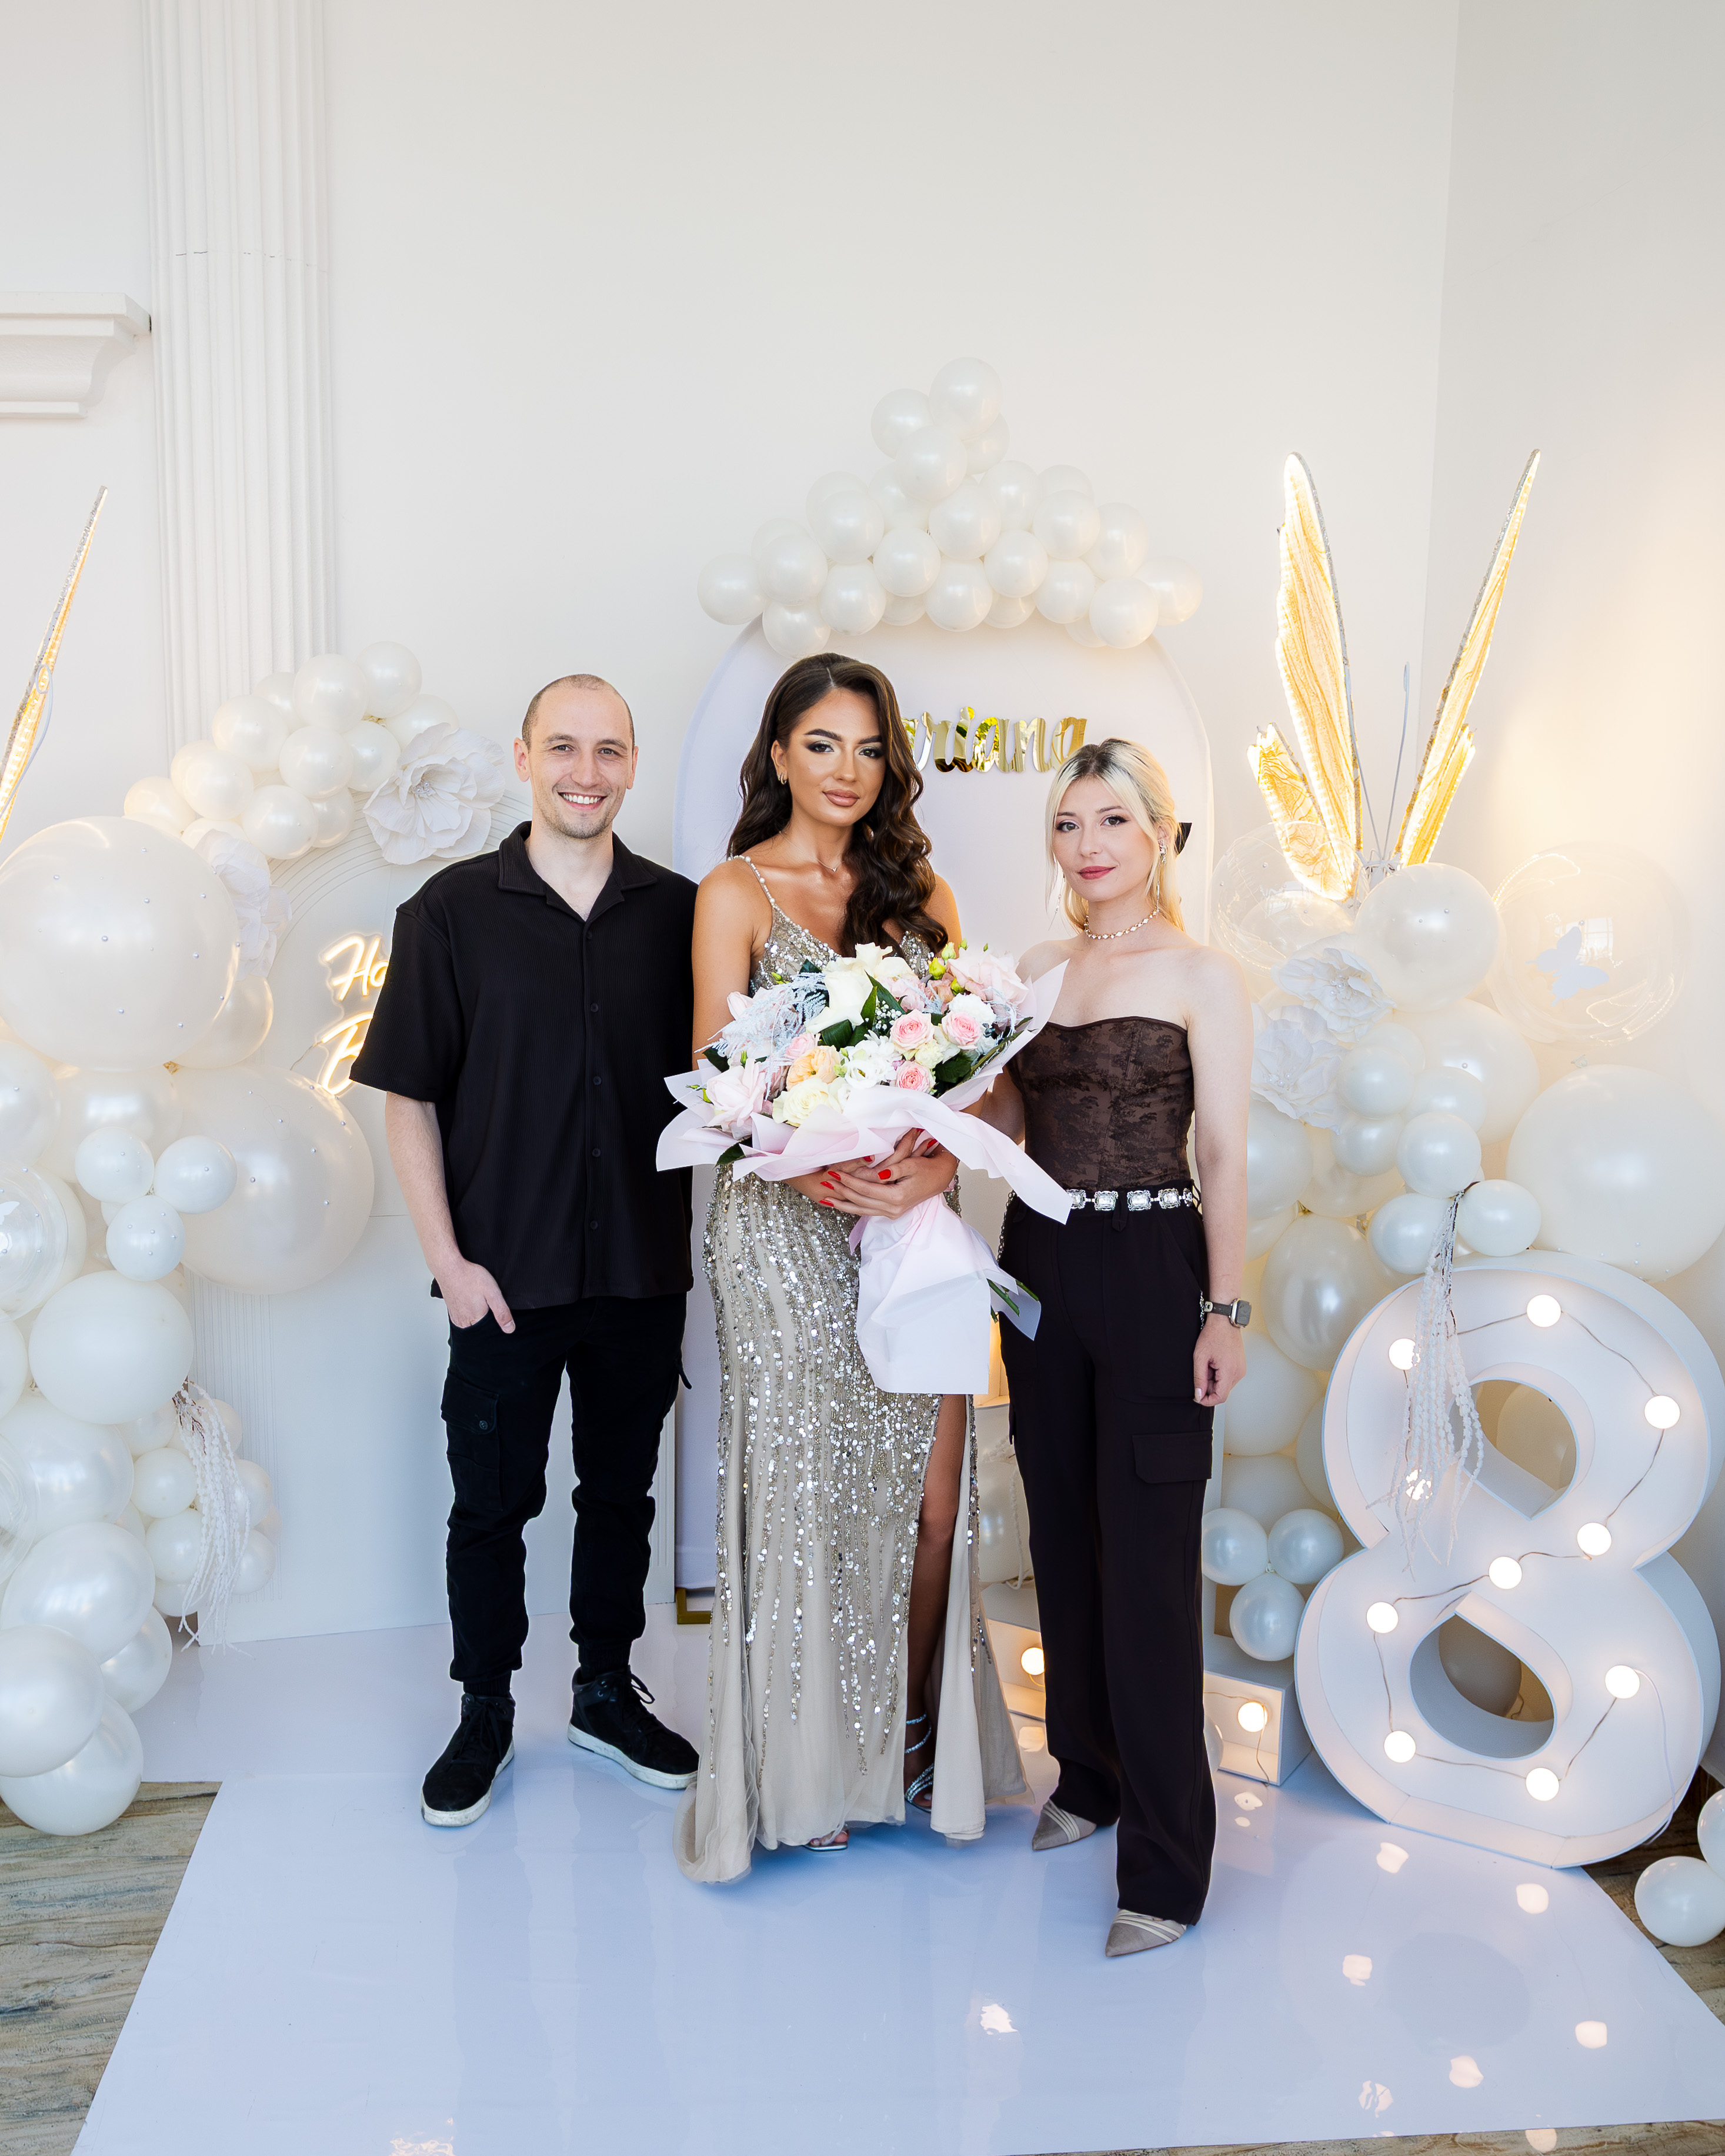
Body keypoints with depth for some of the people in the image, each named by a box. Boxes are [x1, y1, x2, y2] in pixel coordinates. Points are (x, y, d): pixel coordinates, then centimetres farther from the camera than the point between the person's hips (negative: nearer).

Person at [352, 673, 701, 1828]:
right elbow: (407, 1095, -4)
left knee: (622, 1492, 16)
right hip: (506, 1277, -2)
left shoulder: (680, 911, 0)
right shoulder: (454, 911, -5)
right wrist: (449, 1259, -9)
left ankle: (607, 1689, 35)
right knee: (491, 1503, 11)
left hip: (643, 1269, 2)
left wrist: (695, 1235, -1)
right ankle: (485, 1714, 30)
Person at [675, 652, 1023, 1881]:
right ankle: (809, 1769, 20)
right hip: (786, 1224, -3)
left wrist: (935, 1167, -11)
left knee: (931, 1488, 2)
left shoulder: (917, 891, 14)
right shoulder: (736, 892, 2)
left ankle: (918, 1739, 23)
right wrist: (824, 1169, -19)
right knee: (805, 1486, 2)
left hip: (911, 1222, 4)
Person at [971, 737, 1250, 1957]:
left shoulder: (1202, 977, -4)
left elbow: (1224, 1153, -8)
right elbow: (1001, 1117, 11)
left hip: (1152, 1272, -5)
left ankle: (1166, 1863, 7)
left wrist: (1226, 1309, -12)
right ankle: (1090, 1775, 33)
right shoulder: (1032, 972, 12)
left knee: (1148, 1560, -3)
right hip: (1040, 1265, 6)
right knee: (1064, 1536, 15)